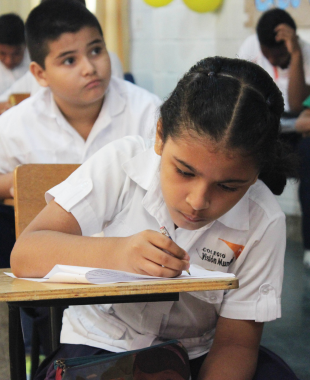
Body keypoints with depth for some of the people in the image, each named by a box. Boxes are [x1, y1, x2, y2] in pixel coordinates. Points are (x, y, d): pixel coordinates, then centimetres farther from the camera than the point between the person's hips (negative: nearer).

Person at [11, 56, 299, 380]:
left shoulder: (264, 223, -12)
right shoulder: (122, 162, -15)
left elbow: (234, 344, -8)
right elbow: (24, 255, -19)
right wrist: (113, 253, -37)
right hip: (99, 345, 0)